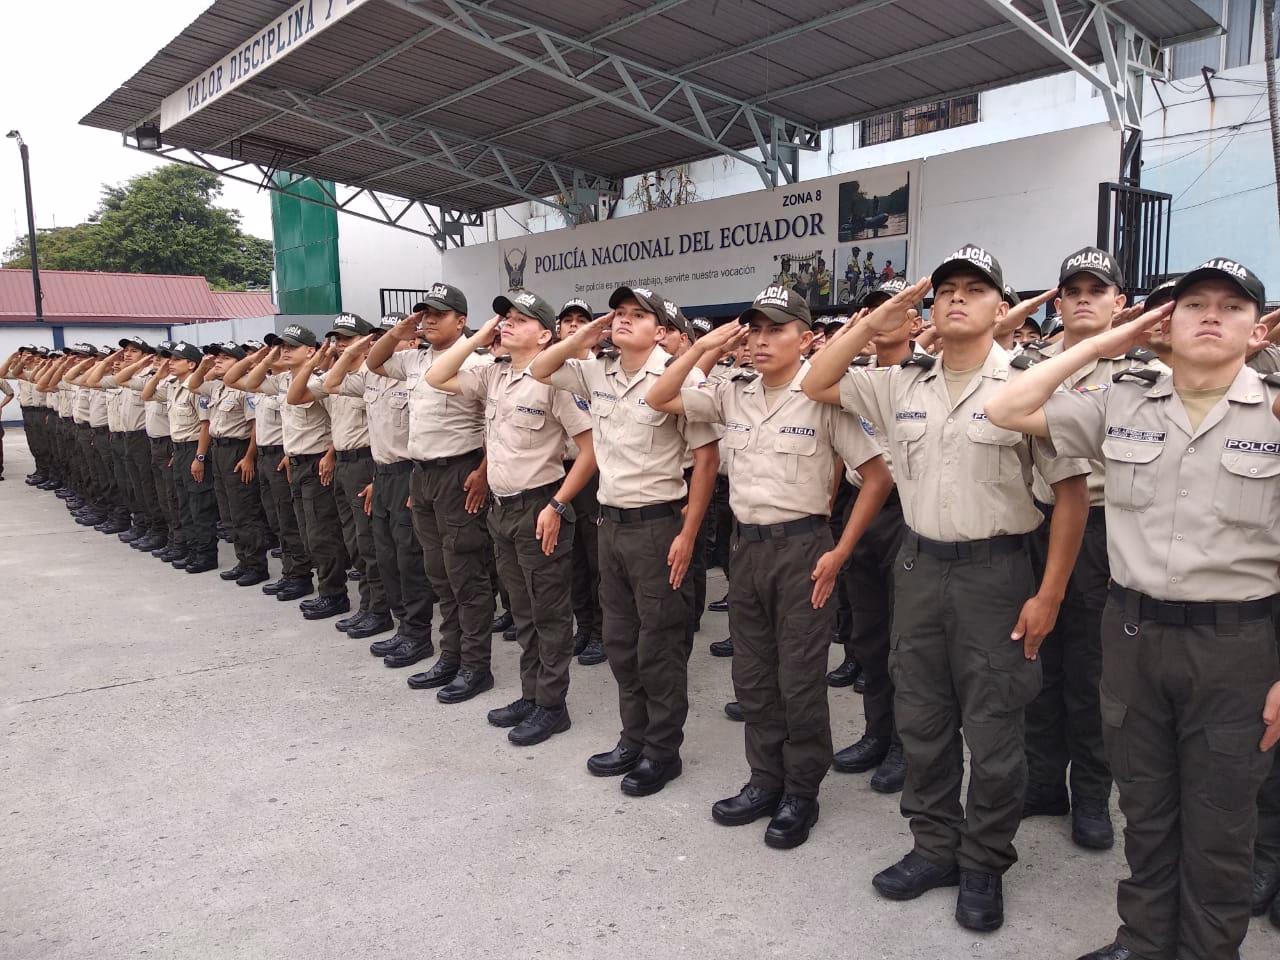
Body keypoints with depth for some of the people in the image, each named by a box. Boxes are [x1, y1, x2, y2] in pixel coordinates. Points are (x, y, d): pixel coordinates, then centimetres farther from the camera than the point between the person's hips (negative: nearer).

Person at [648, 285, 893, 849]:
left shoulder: (823, 399, -10)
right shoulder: (732, 395, 4)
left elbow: (878, 477, -9)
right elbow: (659, 401, 6)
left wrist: (839, 553, -12)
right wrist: (702, 348, -3)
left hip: (801, 547, -5)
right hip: (746, 546, 6)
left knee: (799, 679, 4)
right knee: (752, 674, 14)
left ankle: (801, 793, 21)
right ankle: (765, 781, 30)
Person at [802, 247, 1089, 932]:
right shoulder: (902, 387, 5)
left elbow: (1071, 490, -7)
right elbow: (817, 385, 12)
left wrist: (1048, 595, -10)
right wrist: (872, 324, 1)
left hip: (994, 571, -4)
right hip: (918, 566, 5)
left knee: (993, 733, 6)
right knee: (921, 721, 14)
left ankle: (983, 865, 26)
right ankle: (935, 847, 32)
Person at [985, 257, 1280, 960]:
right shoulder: (1120, 406, 2)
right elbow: (1006, 411, -2)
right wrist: (1102, 344, -1)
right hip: (1133, 632, 3)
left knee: (1218, 826, 12)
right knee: (1145, 809, 18)